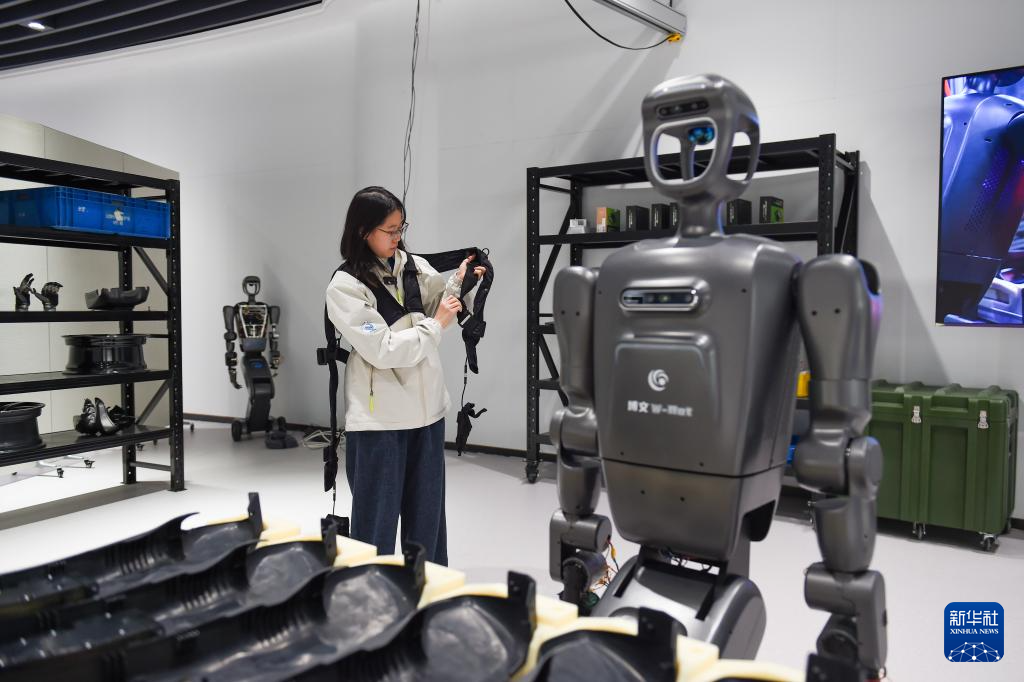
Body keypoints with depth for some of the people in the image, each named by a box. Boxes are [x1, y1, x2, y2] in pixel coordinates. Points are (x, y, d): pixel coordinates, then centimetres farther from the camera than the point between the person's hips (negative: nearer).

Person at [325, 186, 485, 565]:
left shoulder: (414, 266, 3)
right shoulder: (345, 287, -11)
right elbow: (382, 350, -18)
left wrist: (459, 282, -8)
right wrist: (435, 324, -13)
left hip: (427, 410, 6)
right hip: (378, 419, -5)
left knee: (428, 517, 18)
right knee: (377, 521, 8)